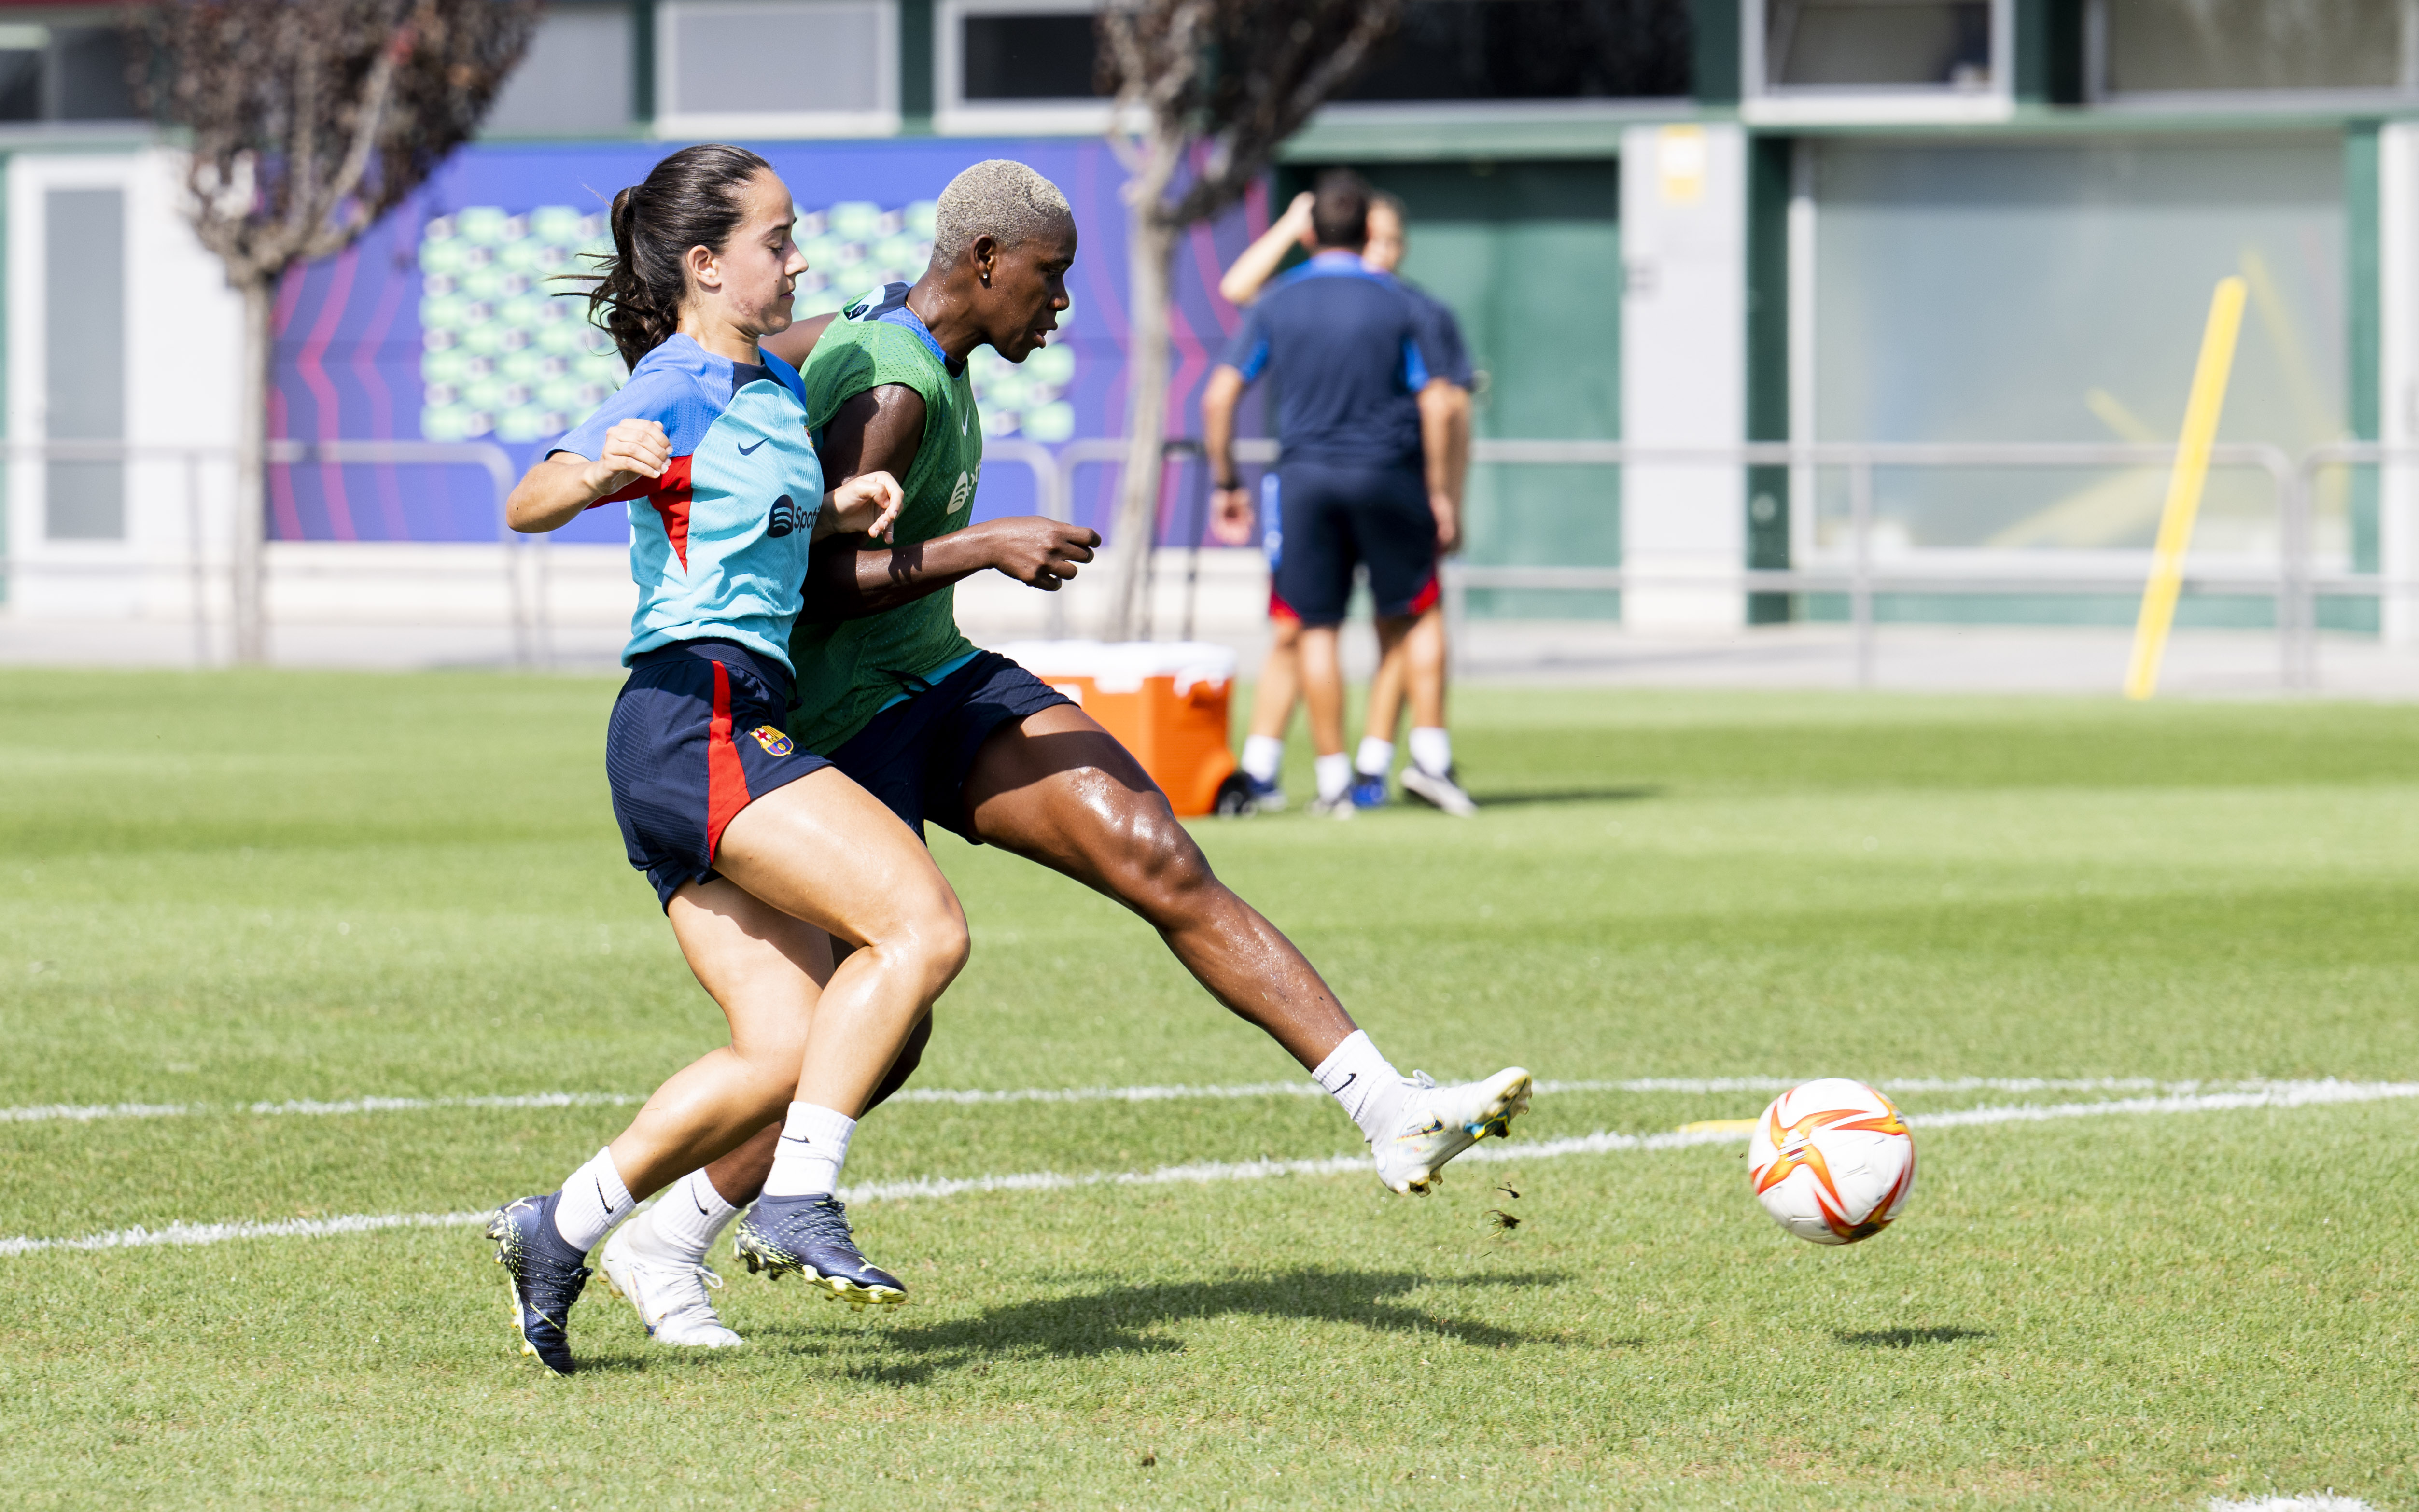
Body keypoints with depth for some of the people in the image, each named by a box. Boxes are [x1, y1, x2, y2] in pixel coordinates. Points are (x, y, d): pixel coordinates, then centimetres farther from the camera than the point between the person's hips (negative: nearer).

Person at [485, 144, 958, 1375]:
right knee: (923, 926, -20)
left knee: (787, 1053, 2)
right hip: (694, 716, -9)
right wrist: (603, 471, -42)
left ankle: (562, 1230, 5)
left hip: (744, 726, 9)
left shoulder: (775, 390, 19)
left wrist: (836, 508, 14)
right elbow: (527, 506, -20)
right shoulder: (673, 390, -8)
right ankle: (800, 1203, -22)